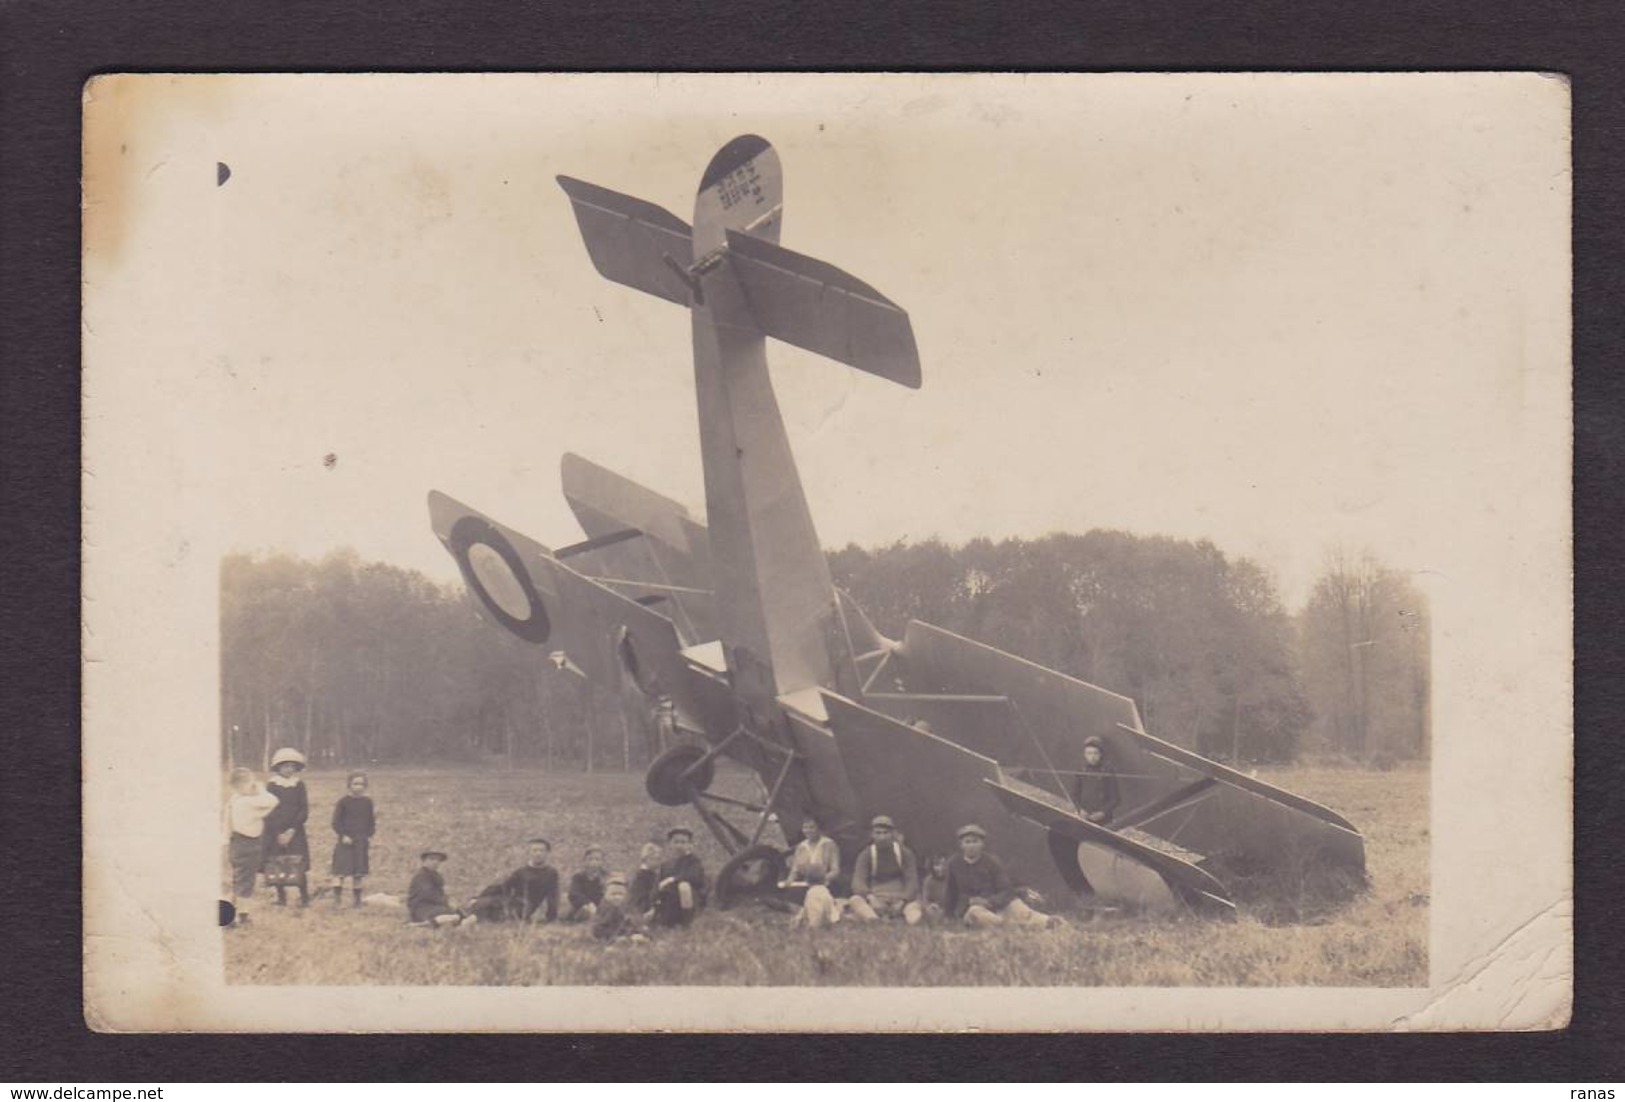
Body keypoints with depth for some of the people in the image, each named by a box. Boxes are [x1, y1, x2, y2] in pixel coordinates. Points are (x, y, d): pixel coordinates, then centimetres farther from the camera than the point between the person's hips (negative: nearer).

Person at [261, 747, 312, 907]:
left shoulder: (299, 786, 5)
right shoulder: (271, 786, 3)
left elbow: (304, 811, 1)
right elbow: (268, 812, 0)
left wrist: (292, 831, -10)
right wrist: (278, 834, -8)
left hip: (295, 833, -1)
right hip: (275, 833, 1)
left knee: (299, 867, -7)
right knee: (277, 868, 0)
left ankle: (304, 898, 1)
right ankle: (281, 898, 10)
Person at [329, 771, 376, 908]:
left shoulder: (367, 801, 7)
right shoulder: (343, 801, -4)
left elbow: (371, 821, 14)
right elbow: (336, 822, -3)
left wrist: (369, 835, 2)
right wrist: (343, 835, -12)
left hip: (361, 841, 4)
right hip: (345, 840, -4)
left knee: (358, 872, 9)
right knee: (340, 871, -9)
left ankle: (357, 898, 17)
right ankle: (337, 898, -9)